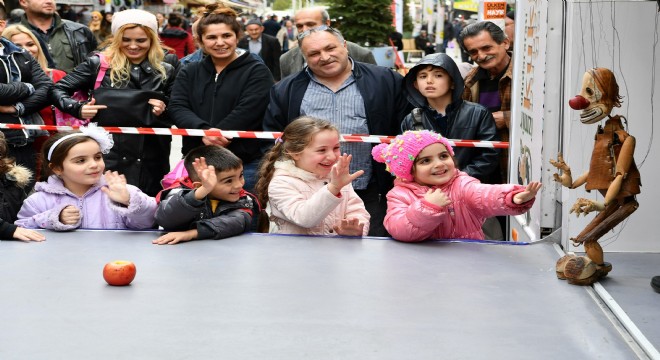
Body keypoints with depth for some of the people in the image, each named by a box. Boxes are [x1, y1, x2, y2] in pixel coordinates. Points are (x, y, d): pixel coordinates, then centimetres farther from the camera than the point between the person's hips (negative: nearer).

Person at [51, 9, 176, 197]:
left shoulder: (166, 72, 9)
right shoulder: (99, 64, 3)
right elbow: (58, 90, 4)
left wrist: (164, 111, -8)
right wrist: (79, 108, -14)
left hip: (150, 162, 2)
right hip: (108, 157, -2)